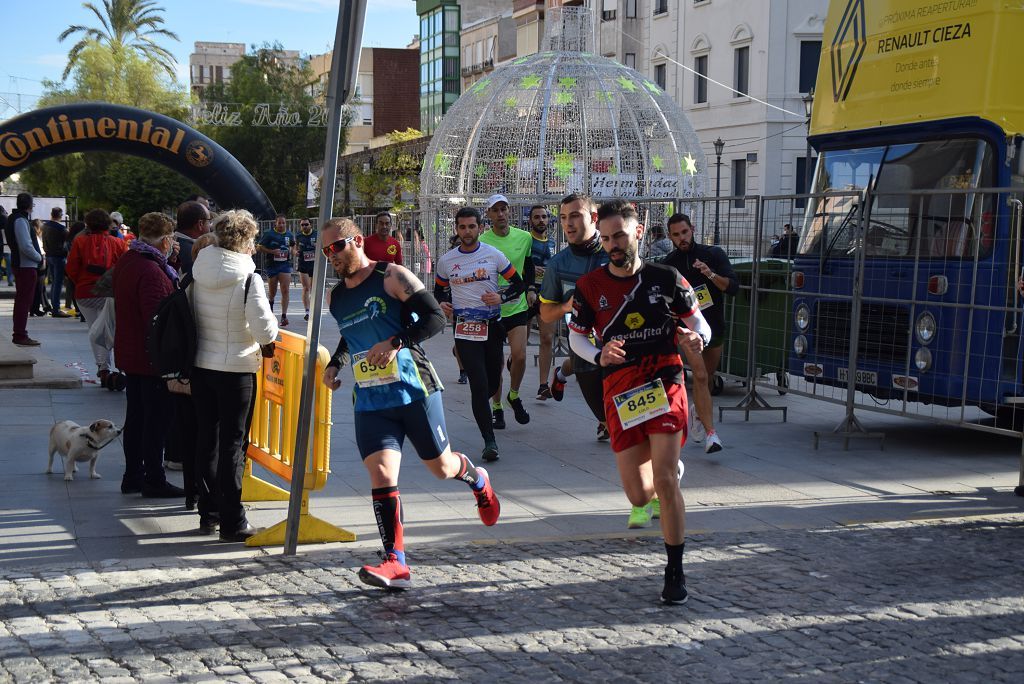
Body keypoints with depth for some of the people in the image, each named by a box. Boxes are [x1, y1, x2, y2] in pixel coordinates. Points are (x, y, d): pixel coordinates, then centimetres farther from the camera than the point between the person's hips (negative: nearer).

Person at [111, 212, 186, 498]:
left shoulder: (126, 261, 7)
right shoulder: (150, 271, -24)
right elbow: (157, 319, -27)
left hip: (129, 355, 10)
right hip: (151, 358, -10)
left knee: (136, 416, 17)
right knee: (156, 420, 0)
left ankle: (132, 476, 25)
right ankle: (154, 481, 7)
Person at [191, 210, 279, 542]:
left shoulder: (199, 273, 1)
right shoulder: (248, 279, -17)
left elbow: (191, 318, 12)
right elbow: (266, 333, -18)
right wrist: (272, 322, 3)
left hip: (200, 366, 6)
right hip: (236, 370, -6)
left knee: (206, 440, 14)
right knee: (233, 444, 0)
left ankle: (208, 513, 22)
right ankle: (232, 522, 3)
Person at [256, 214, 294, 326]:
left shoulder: (289, 235, 7)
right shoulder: (269, 234, -4)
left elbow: (293, 245, 26)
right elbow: (259, 248, -4)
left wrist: (290, 251, 4)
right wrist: (272, 251, -18)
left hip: (285, 265, 1)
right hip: (272, 265, -1)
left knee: (285, 290, -11)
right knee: (273, 291, 10)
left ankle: (284, 316, -13)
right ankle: (271, 302, 41)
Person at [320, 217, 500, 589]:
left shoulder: (393, 277, -7)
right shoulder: (335, 297, 14)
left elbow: (436, 318, -15)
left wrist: (396, 342, -26)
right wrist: (334, 364, 16)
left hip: (415, 391, -4)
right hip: (370, 401, 4)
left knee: (442, 467, 9)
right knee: (381, 475, -13)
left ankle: (478, 480, 46)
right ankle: (396, 564, -14)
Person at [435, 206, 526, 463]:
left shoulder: (493, 255, 0)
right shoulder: (446, 260, 4)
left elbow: (518, 284, 5)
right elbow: (439, 289, 21)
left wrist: (501, 297, -12)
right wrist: (442, 304, 0)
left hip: (492, 326, 1)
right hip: (465, 329, -1)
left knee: (492, 382, 10)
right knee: (479, 384, -12)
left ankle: (480, 407, 45)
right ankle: (489, 441, -10)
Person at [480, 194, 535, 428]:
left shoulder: (524, 237, 2)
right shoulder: (481, 242, -7)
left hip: (517, 306, 2)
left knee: (519, 356, -12)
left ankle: (514, 396, 16)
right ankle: (496, 407, 19)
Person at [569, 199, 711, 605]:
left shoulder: (666, 278, 1)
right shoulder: (590, 286, 3)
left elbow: (700, 324, 9)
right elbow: (576, 337, 12)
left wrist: (696, 337, -15)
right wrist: (599, 356, -9)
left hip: (664, 382, -2)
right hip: (619, 389, 2)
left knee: (664, 480, -15)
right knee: (639, 495, 2)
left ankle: (675, 572, -1)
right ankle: (670, 467, 41)